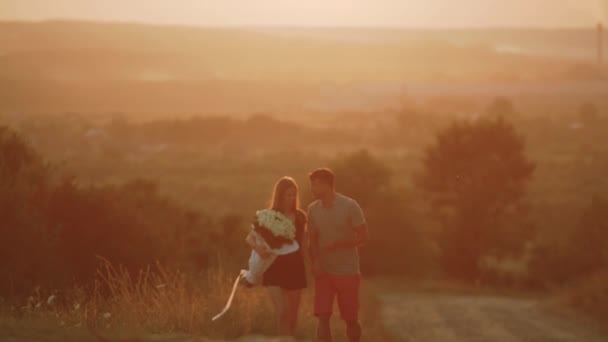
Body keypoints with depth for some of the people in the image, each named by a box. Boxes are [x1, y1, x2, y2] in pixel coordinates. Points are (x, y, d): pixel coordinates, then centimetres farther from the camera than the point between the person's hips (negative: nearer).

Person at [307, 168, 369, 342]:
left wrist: (338, 244, -23)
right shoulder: (313, 209, 2)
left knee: (351, 319, 7)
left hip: (348, 272, -3)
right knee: (323, 317, -7)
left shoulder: (350, 206, -10)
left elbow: (363, 237, -9)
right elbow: (313, 240, 9)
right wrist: (314, 262, -9)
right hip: (324, 272, 3)